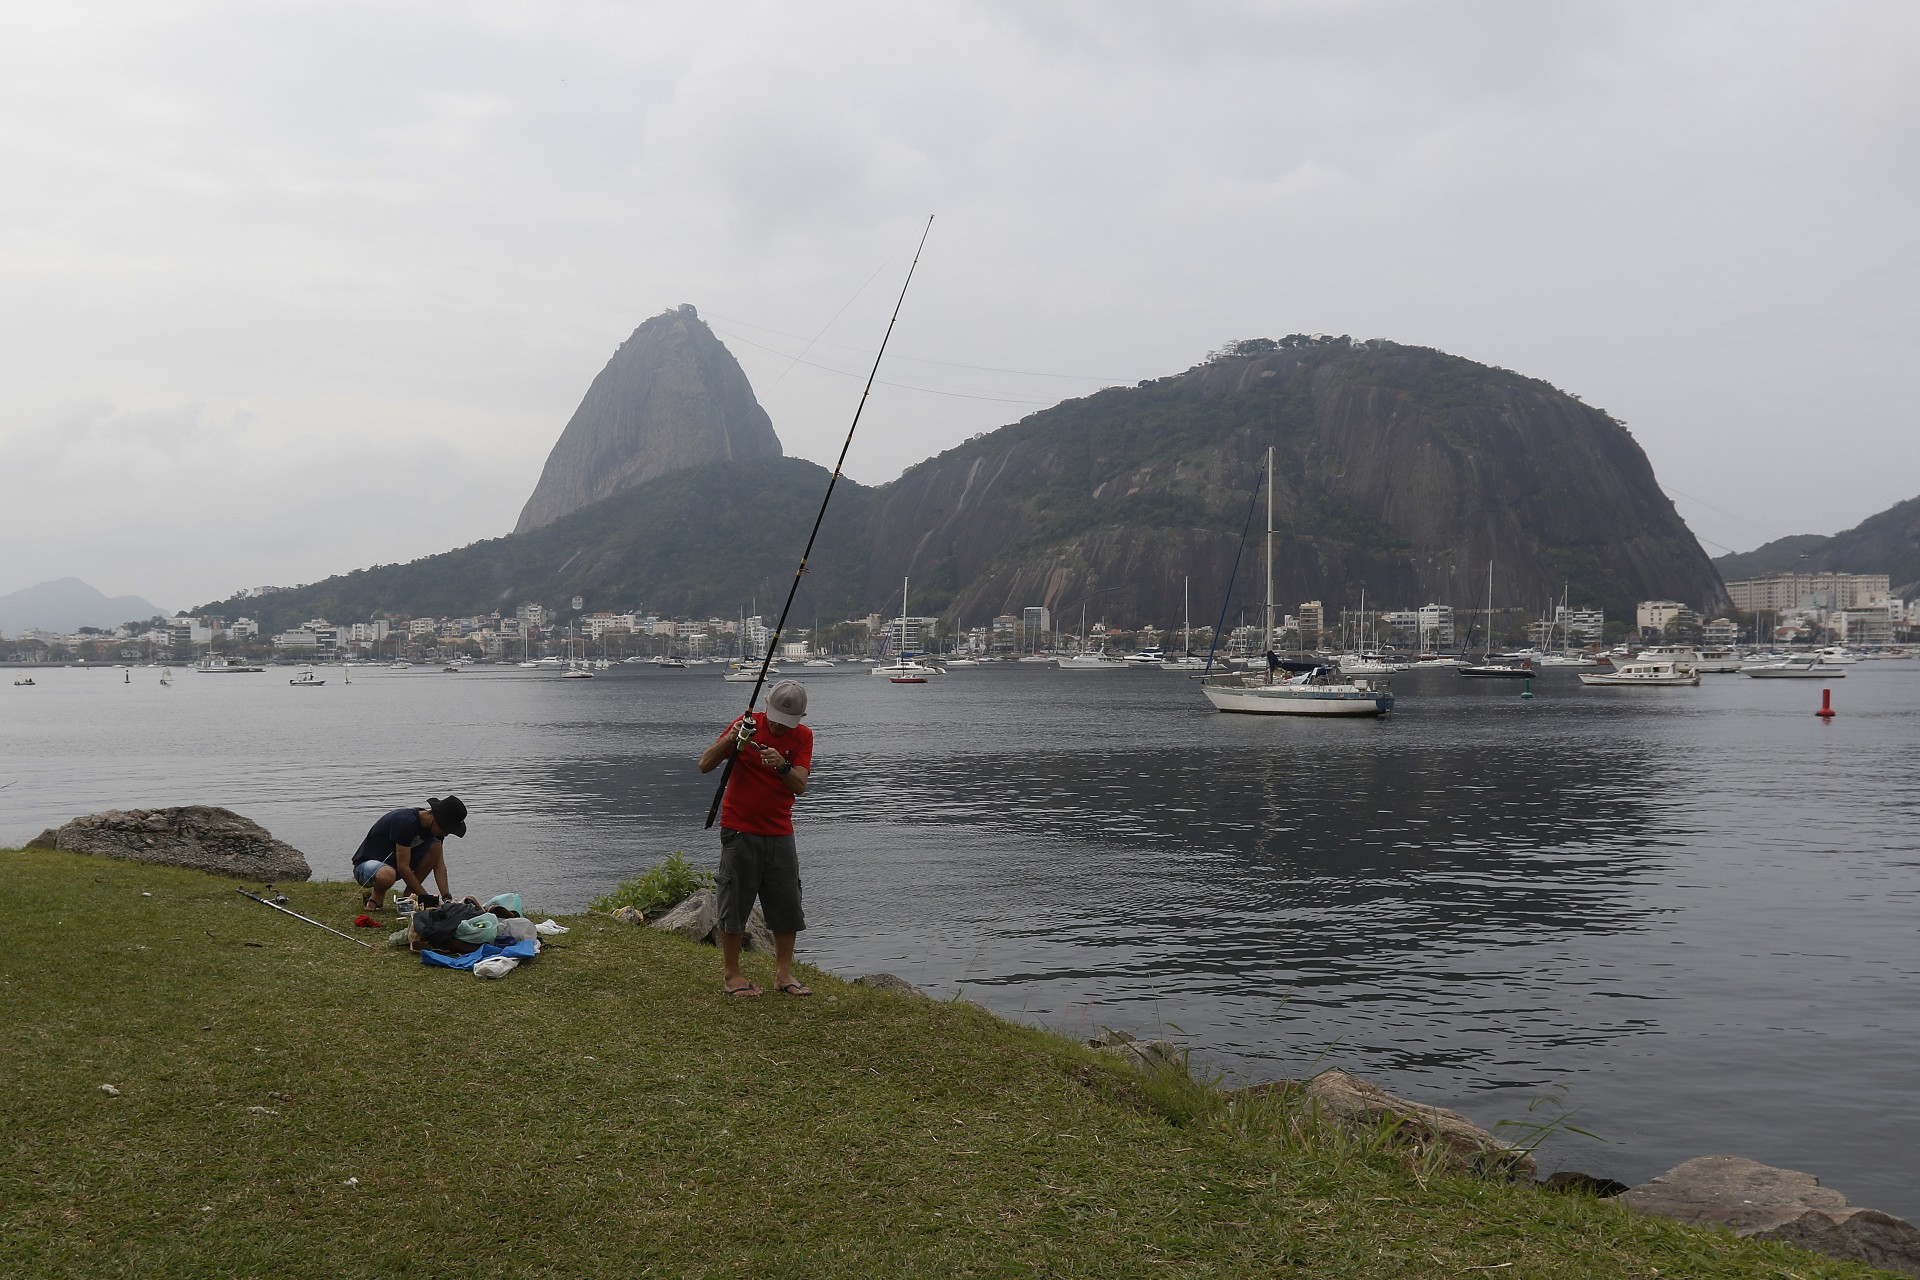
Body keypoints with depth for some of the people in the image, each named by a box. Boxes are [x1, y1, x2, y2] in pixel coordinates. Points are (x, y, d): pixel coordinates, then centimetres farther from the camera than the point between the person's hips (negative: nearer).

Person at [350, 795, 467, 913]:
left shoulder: (435, 829, -6)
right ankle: (376, 896, -7)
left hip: (392, 863, 7)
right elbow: (403, 867, -29)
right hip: (365, 864, -7)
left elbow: (439, 864, -7)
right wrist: (425, 897, -25)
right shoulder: (406, 822, -31)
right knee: (387, 875, -43)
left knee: (435, 846, -14)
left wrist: (446, 897, -20)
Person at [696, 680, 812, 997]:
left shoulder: (803, 737, 0)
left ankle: (783, 974, 16)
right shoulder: (749, 724, -6)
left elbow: (800, 787, -11)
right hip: (740, 831, -3)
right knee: (735, 903, 0)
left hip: (779, 833, 3)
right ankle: (731, 975, 11)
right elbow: (705, 765, -8)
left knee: (788, 907, 5)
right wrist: (730, 739, -25)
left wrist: (783, 766, -30)